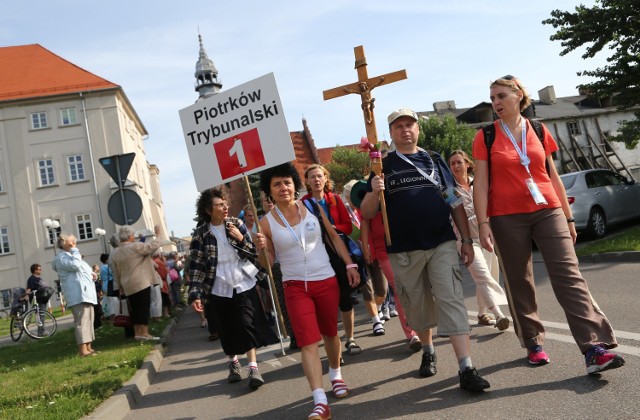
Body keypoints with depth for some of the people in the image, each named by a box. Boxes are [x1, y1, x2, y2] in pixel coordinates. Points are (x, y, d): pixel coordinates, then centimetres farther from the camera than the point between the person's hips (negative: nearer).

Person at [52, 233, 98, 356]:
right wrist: (75, 250, -11)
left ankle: (88, 348, 15)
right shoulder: (62, 257, -7)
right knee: (82, 321, -16)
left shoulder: (71, 255, 27)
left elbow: (82, 270, 34)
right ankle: (82, 350, -19)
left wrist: (92, 273, 13)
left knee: (88, 321, 11)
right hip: (78, 294, -11)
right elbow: (75, 265, -25)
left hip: (86, 293, 11)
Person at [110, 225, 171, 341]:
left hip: (128, 287, 7)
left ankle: (137, 333, 10)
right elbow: (152, 246, -9)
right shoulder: (135, 247, -10)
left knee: (135, 310, 10)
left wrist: (120, 287, 20)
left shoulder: (114, 253, 10)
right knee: (144, 308, -4)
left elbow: (116, 273, 14)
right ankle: (144, 333, -7)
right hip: (141, 283, -6)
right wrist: (158, 235, 6)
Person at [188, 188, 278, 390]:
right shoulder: (201, 234, -5)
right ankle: (233, 363, 32)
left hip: (244, 285, 0)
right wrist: (195, 295, -13)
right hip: (219, 290, 0)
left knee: (247, 326, -6)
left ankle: (253, 368, 0)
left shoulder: (236, 224, 0)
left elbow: (255, 253, 2)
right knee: (227, 330, 10)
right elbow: (196, 266, -6)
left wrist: (241, 239, -16)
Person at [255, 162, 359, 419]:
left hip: (326, 281, 2)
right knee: (307, 342, -11)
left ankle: (336, 374, 44)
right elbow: (269, 263, 1)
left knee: (329, 333, 16)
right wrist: (262, 249, -20)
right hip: (295, 287, -2)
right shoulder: (266, 222, -4)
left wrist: (350, 264, 3)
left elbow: (334, 237, 8)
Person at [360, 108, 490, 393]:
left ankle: (466, 369, -9)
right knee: (417, 308, 12)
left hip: (442, 244, 0)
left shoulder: (435, 161, 10)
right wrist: (374, 192, -19)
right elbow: (366, 214, 2)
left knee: (451, 302, -9)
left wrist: (467, 240, 5)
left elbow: (455, 204, 11)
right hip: (403, 251, 0)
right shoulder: (384, 167, 7)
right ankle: (428, 351, 36)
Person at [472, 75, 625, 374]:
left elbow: (553, 177, 13)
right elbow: (480, 182, -3)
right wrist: (483, 223, -11)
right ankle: (533, 343, 18)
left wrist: (568, 217, 13)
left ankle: (596, 348, -9)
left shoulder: (539, 131, 9)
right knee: (518, 283, 5)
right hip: (507, 218, -1)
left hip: (548, 211, 2)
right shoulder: (485, 137, 2)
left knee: (568, 276, -7)